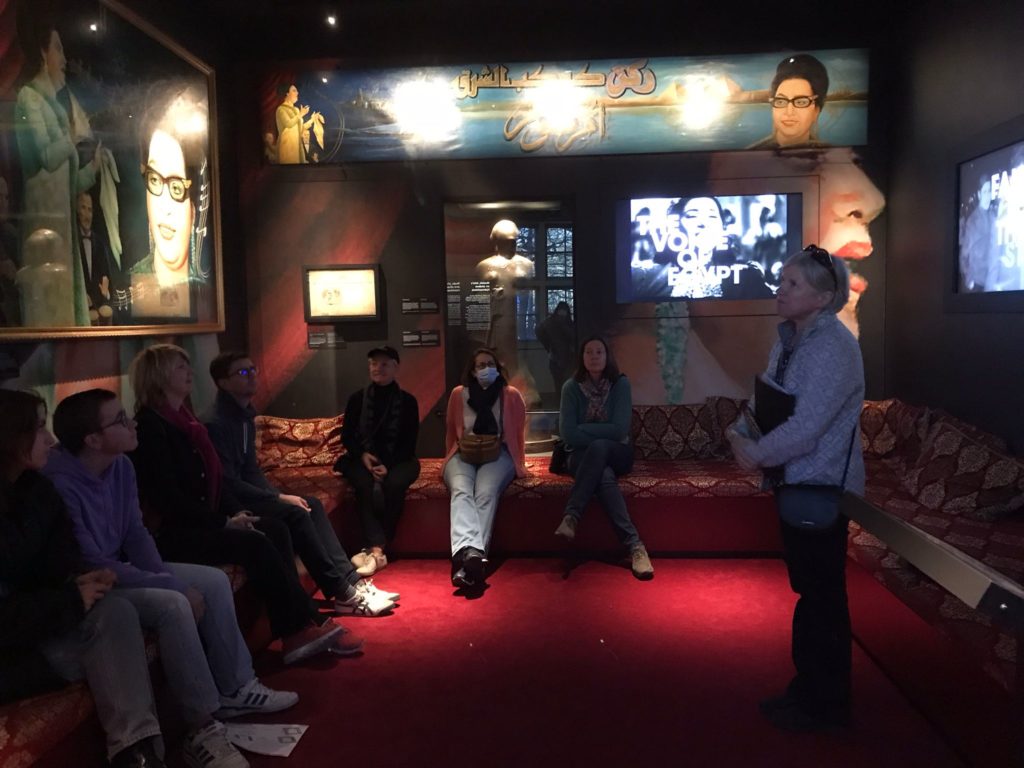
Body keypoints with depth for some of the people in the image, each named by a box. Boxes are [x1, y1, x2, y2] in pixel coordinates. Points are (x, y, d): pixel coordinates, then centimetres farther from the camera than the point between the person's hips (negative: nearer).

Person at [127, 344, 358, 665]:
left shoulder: (184, 420, 15)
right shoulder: (149, 425, -12)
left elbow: (213, 478, 16)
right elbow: (166, 496, -18)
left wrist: (237, 512, 0)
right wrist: (223, 522, -17)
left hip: (199, 521, 9)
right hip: (169, 533, -9)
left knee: (275, 529, -10)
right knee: (254, 543, -24)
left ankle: (296, 630, -14)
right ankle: (301, 626, -14)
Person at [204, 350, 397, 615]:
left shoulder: (245, 417, 11)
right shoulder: (215, 423, -19)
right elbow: (229, 485, -22)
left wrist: (280, 495, 0)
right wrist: (279, 498, -19)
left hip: (245, 495, 10)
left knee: (311, 504, -1)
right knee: (295, 514, -24)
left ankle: (350, 581, -6)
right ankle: (341, 593, -19)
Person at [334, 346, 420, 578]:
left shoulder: (408, 401, 3)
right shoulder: (357, 398, 8)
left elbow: (410, 442, 0)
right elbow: (347, 436, 9)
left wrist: (389, 465, -16)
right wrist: (362, 455, -12)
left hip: (397, 460, -1)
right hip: (363, 458, 1)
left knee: (394, 483, -34)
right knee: (365, 485, -33)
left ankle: (374, 548, -31)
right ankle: (378, 548, -38)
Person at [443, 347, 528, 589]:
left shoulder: (511, 395, 10)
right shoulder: (458, 394, 13)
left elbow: (518, 434, 17)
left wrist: (517, 464, 7)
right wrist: (452, 457, 13)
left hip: (498, 453, -1)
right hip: (464, 454, 1)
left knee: (486, 493, -34)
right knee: (461, 491, -34)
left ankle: (467, 558, -52)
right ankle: (471, 552, -57)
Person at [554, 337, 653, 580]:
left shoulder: (621, 384, -5)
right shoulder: (572, 387, -3)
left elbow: (619, 430, -13)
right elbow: (568, 434, -11)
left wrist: (583, 428, -11)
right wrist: (602, 433, -14)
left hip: (617, 454, 0)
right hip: (582, 456, 0)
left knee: (598, 448, -37)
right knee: (604, 476, -36)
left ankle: (571, 516, -39)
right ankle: (634, 545, -44)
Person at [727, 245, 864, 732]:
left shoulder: (832, 346, -20)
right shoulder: (789, 340, 8)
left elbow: (805, 428, -26)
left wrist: (758, 454, -13)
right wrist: (740, 433, -8)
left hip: (823, 485, -9)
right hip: (797, 481, 9)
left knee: (821, 597, 4)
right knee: (810, 591, 19)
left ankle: (825, 706, 21)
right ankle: (808, 689, 34)